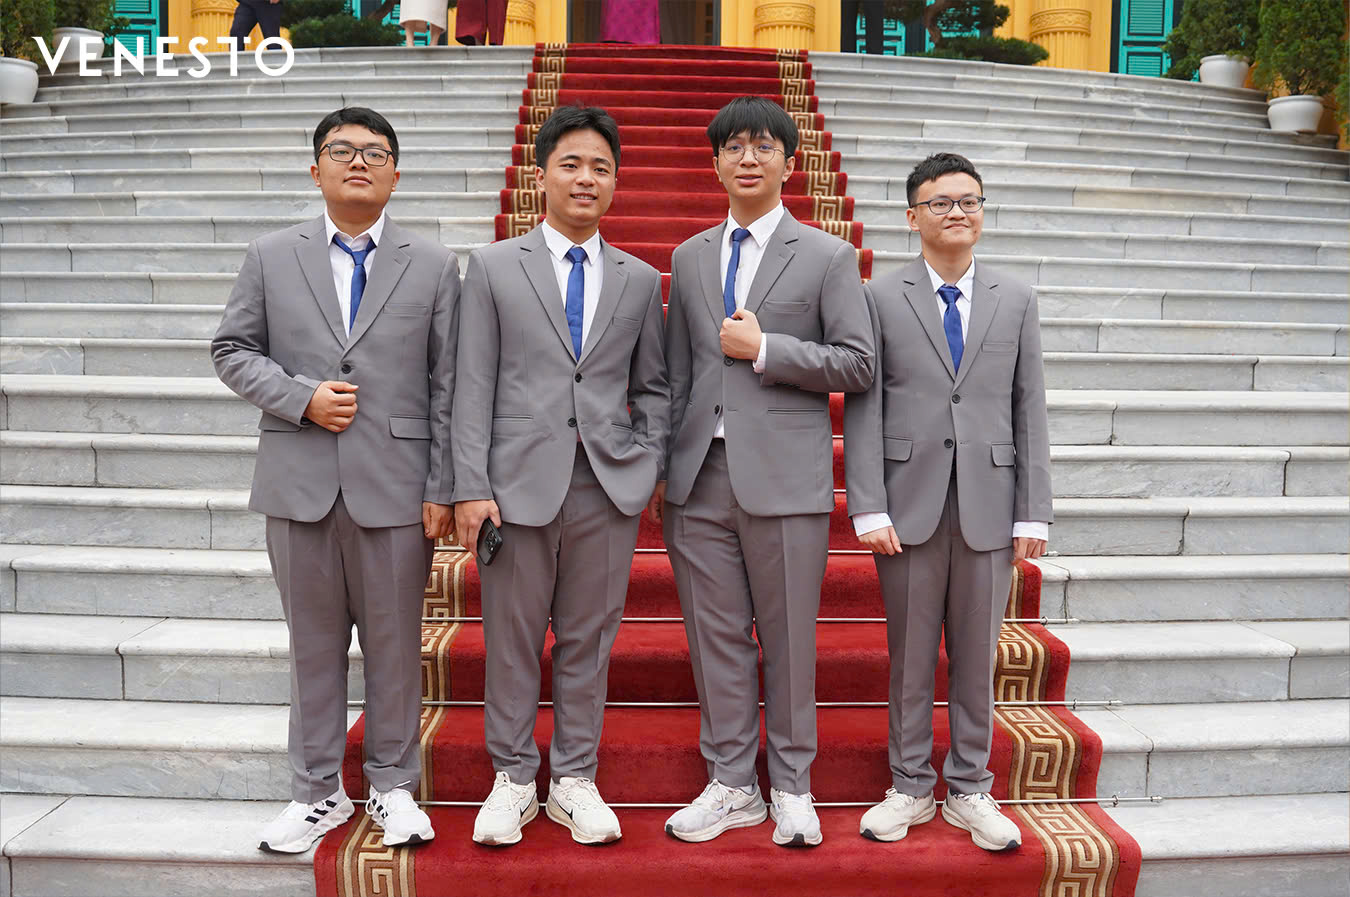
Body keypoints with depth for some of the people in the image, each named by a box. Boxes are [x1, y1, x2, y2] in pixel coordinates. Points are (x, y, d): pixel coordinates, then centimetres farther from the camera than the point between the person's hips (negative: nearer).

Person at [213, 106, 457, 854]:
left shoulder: (434, 266, 5)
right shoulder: (270, 258, 9)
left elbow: (446, 385, 1)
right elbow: (231, 350, 9)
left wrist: (441, 487, -4)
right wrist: (301, 398, -9)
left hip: (395, 484, -1)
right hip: (300, 482, 1)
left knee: (394, 644, 8)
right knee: (313, 643, 11)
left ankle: (393, 786, 25)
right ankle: (317, 792, 26)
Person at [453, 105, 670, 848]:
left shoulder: (640, 280, 11)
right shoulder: (493, 267, 5)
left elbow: (653, 386, 14)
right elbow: (474, 385, -1)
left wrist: (648, 465, 0)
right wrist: (470, 486, -7)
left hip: (609, 485, 2)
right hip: (520, 481, -1)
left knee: (588, 639, 9)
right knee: (511, 640, 7)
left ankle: (574, 781, 24)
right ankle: (513, 779, 25)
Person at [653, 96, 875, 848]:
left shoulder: (829, 256, 4)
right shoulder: (690, 257, 16)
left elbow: (859, 365, -3)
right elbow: (677, 373, 15)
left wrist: (765, 349, -11)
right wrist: (661, 469, 10)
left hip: (784, 476, -3)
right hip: (700, 477, 4)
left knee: (789, 640, 5)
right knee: (716, 637, 9)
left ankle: (792, 787, 21)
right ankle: (732, 785, 23)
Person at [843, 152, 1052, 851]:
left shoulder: (1016, 300, 11)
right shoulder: (881, 298, 4)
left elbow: (1029, 411, 7)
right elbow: (862, 407, -1)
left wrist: (1033, 513, 1)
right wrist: (869, 507, -10)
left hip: (989, 505, 2)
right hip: (909, 504, -1)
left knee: (977, 657, 10)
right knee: (910, 656, 8)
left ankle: (969, 790, 25)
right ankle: (910, 787, 24)